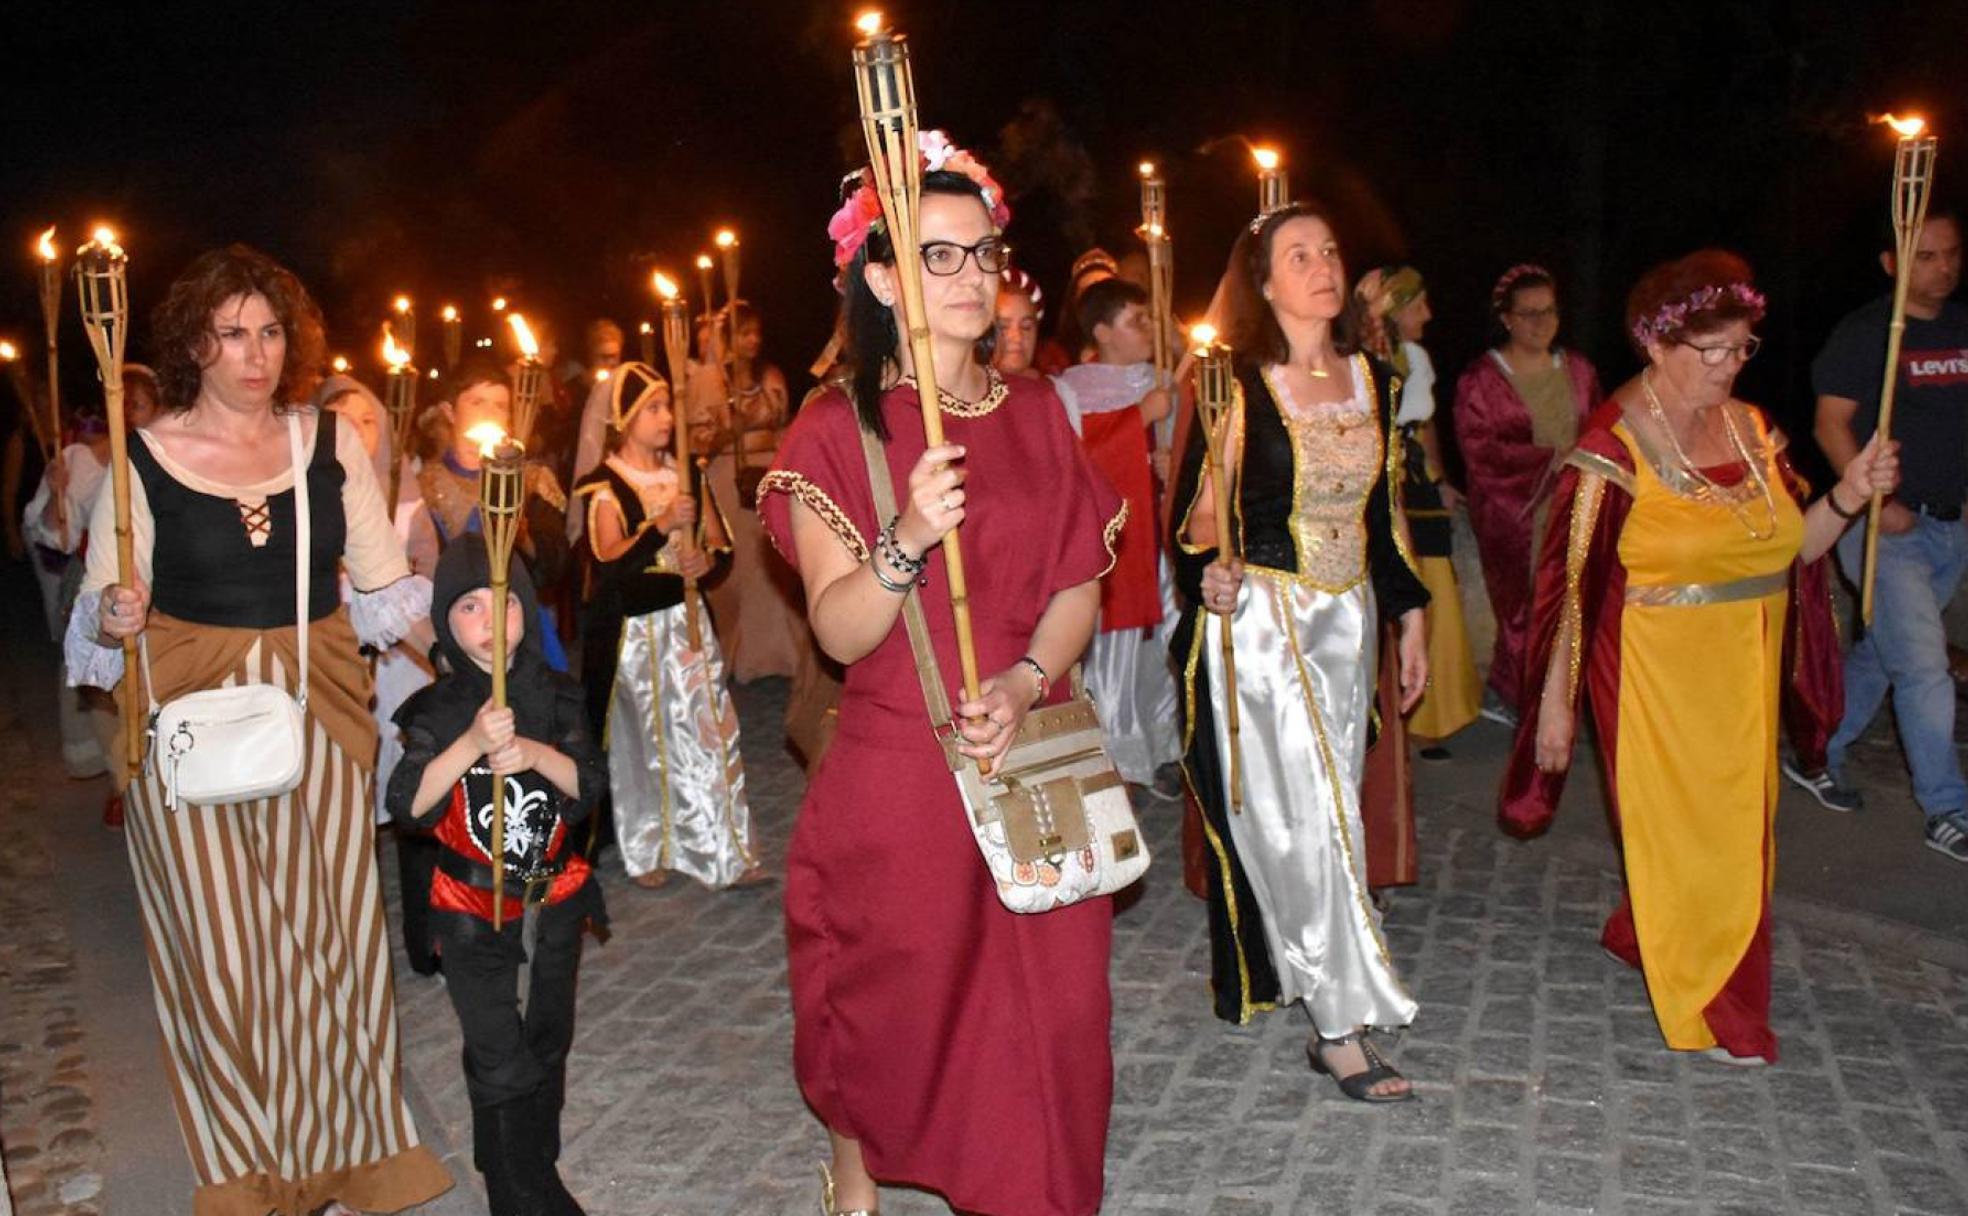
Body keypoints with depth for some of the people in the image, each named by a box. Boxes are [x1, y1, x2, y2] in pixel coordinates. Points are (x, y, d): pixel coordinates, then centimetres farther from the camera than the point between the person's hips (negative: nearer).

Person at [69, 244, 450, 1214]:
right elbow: (99, 617, 2)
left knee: (329, 927, 8)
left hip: (318, 715, 2)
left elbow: (386, 585, 7)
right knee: (222, 946, 4)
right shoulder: (143, 458, -3)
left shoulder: (329, 442, 3)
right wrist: (115, 620, -19)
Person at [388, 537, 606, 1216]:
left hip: (554, 898, 3)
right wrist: (472, 744, -33)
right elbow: (409, 806, -22)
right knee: (500, 1061, -2)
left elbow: (590, 784, -9)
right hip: (472, 910, -3)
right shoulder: (436, 712, -12)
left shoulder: (554, 698, -4)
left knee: (547, 1041, 18)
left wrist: (537, 753, -27)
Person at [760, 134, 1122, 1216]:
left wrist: (1026, 680, -13)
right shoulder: (837, 428, -6)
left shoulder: (1036, 412, 6)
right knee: (888, 1004, 11)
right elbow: (839, 632, -12)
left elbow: (1080, 584, 5)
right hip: (897, 773, -3)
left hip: (1030, 760, 3)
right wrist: (907, 541, -31)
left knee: (1045, 1002, 8)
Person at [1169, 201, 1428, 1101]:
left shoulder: (1374, 381, 9)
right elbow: (1190, 521, -7)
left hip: (1347, 622, 6)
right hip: (1260, 626, -6)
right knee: (1303, 820, -6)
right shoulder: (1234, 389, -8)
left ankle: (1275, 972, 29)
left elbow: (1381, 517, 15)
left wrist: (1409, 616, 14)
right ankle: (1340, 1026, 1)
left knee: (1320, 814, 11)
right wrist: (1213, 593, -20)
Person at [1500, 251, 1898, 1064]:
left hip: (1745, 673, 7)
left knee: (1738, 823, 16)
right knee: (1684, 829, 3)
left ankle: (1641, 933, 40)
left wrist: (1847, 497, -9)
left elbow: (1794, 547, 10)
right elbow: (1572, 581, -15)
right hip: (1659, 675, -6)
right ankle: (1711, 1009, 22)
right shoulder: (1615, 448, -15)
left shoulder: (1751, 429, 4)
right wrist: (1555, 701, -15)